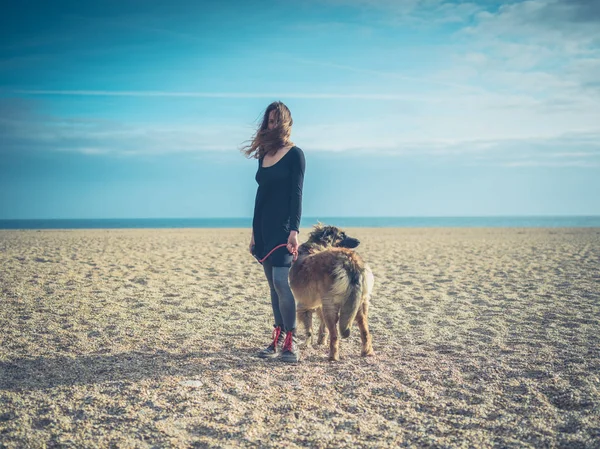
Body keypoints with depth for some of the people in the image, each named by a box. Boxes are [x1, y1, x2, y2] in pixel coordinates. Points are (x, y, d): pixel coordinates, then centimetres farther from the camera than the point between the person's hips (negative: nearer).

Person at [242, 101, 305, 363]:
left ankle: (291, 341, -10)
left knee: (280, 281, -15)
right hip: (264, 227, 7)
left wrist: (294, 230, -18)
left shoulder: (294, 154, -4)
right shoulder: (264, 155, 14)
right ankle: (278, 339, 13)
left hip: (283, 226, -7)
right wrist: (255, 231, 16)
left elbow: (297, 194, -10)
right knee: (273, 285, 8)